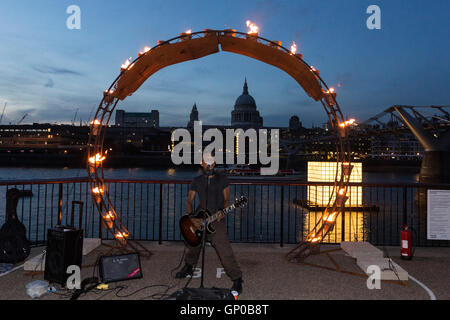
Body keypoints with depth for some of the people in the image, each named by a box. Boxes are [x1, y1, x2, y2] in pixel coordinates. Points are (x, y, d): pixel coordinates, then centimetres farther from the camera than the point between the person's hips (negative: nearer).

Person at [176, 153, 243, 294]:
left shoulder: (222, 178, 1)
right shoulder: (197, 181, 8)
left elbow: (226, 199, 2)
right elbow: (189, 201, 8)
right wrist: (191, 218, -9)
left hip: (217, 220, -4)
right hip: (199, 220, 4)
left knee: (224, 250, -15)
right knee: (192, 245, 17)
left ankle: (237, 279, -4)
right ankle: (188, 268, 45)